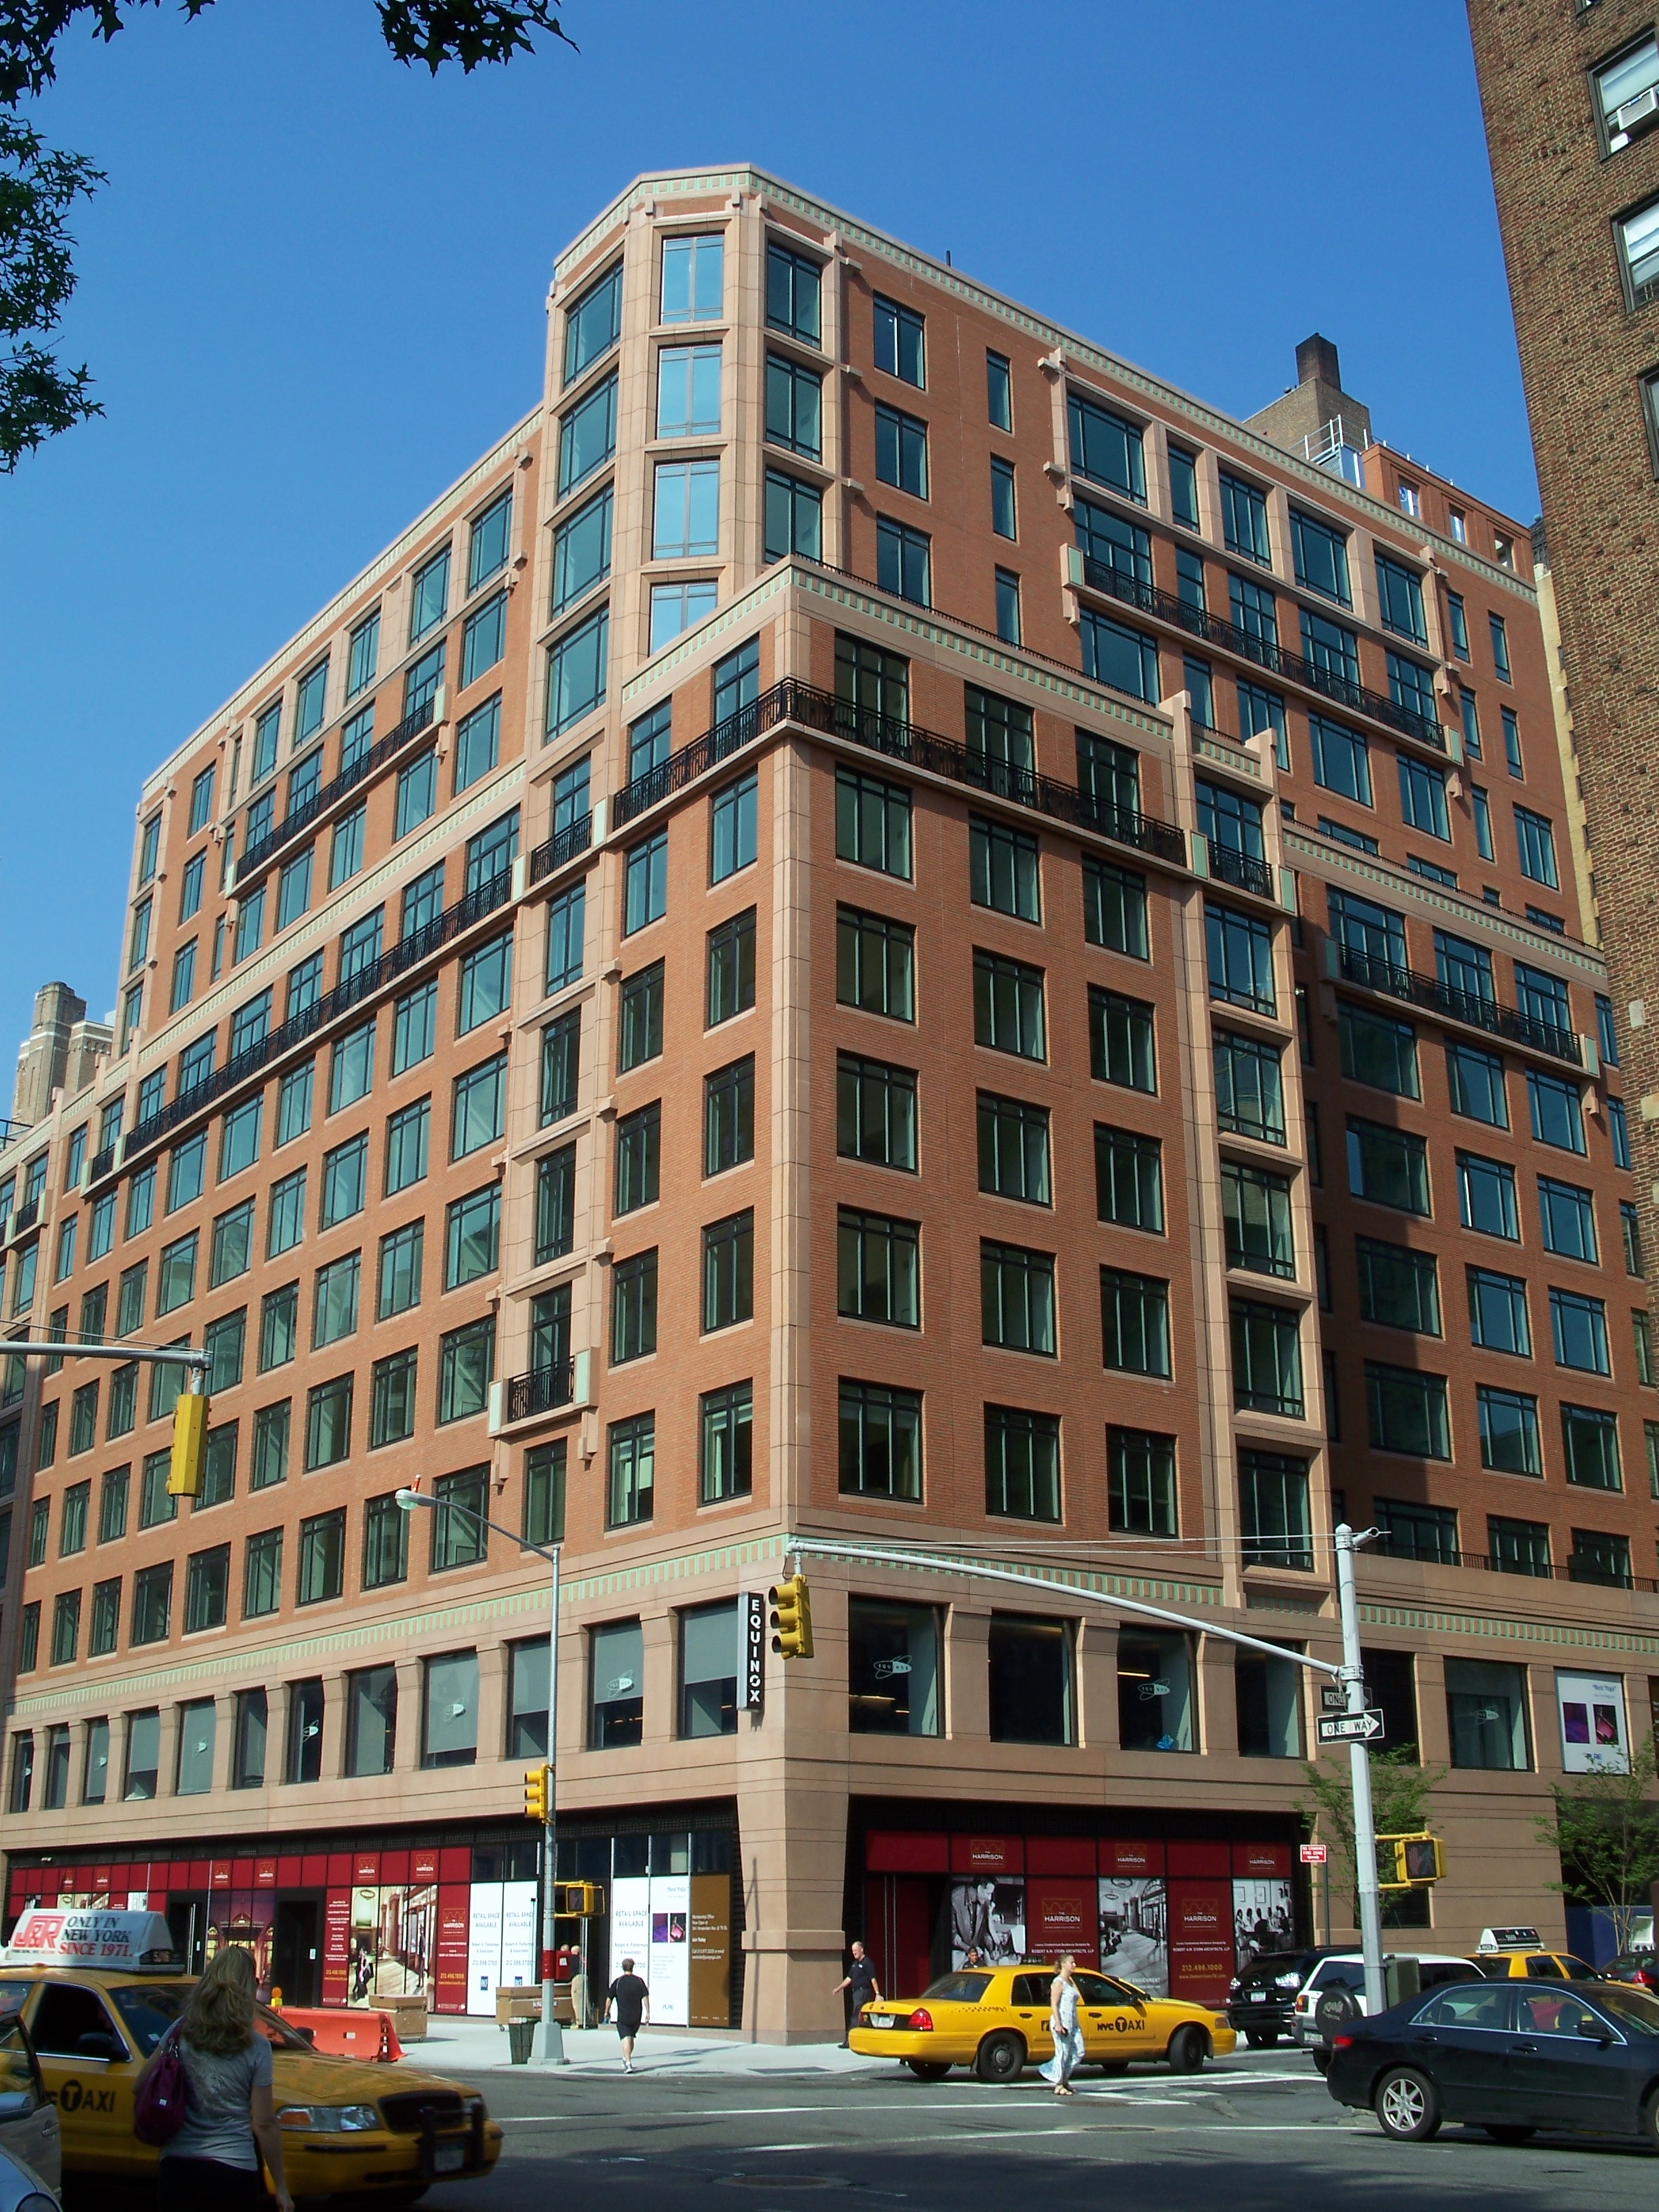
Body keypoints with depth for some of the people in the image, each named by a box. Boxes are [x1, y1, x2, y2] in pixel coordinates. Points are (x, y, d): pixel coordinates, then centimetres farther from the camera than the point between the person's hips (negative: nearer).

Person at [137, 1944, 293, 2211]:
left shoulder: (181, 2031, -1)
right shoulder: (256, 2048, -7)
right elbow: (264, 2124, -7)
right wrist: (281, 2189, 0)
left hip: (177, 2169, 2)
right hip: (233, 2173, -2)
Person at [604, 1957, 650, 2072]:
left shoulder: (618, 1982, -1)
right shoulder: (639, 1981, 4)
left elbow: (609, 1998, 3)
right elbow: (645, 1997, -2)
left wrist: (607, 2012, 17)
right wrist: (648, 2012, 0)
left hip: (623, 2016, -3)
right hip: (636, 2016, 3)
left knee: (626, 2039, -10)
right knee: (631, 2038, 22)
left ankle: (628, 2063, -25)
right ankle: (627, 2060, 35)